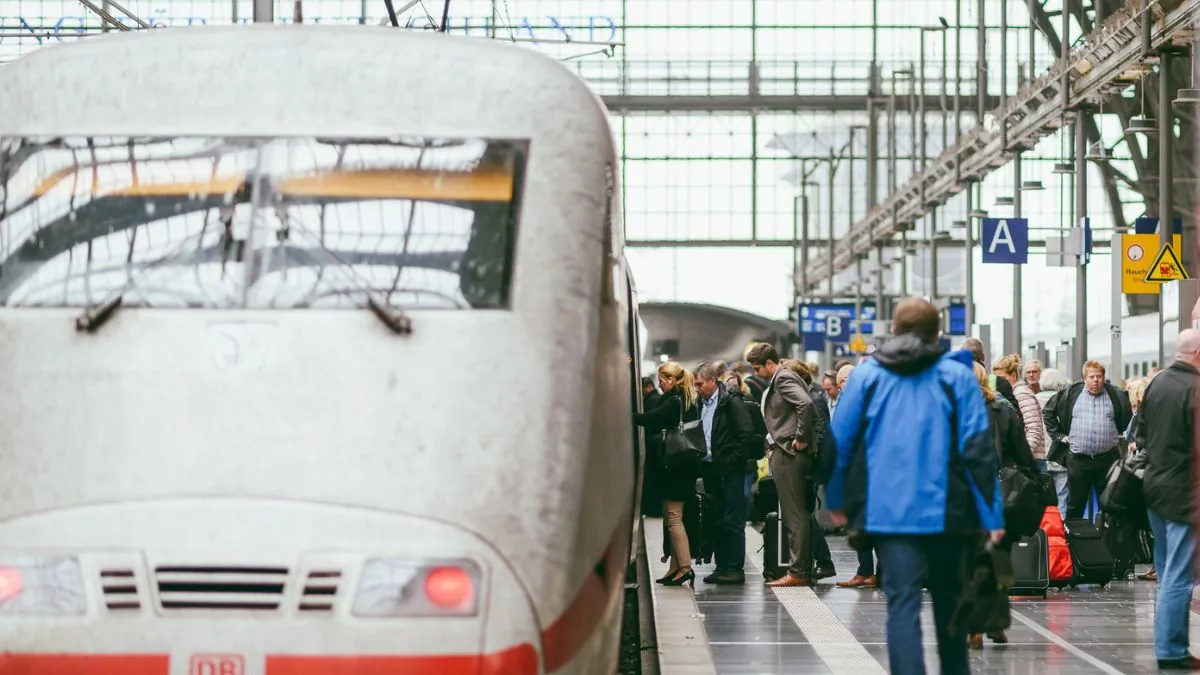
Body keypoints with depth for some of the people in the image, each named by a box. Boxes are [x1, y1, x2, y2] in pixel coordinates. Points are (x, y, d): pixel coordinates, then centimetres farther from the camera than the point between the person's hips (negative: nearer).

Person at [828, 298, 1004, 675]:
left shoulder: (866, 376, 3)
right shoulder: (957, 377, -1)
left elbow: (840, 441, 5)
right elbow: (978, 449, -6)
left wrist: (837, 501, 17)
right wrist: (992, 515, -4)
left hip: (888, 511, 0)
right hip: (945, 512, 0)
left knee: (902, 603, -3)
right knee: (950, 601, 18)